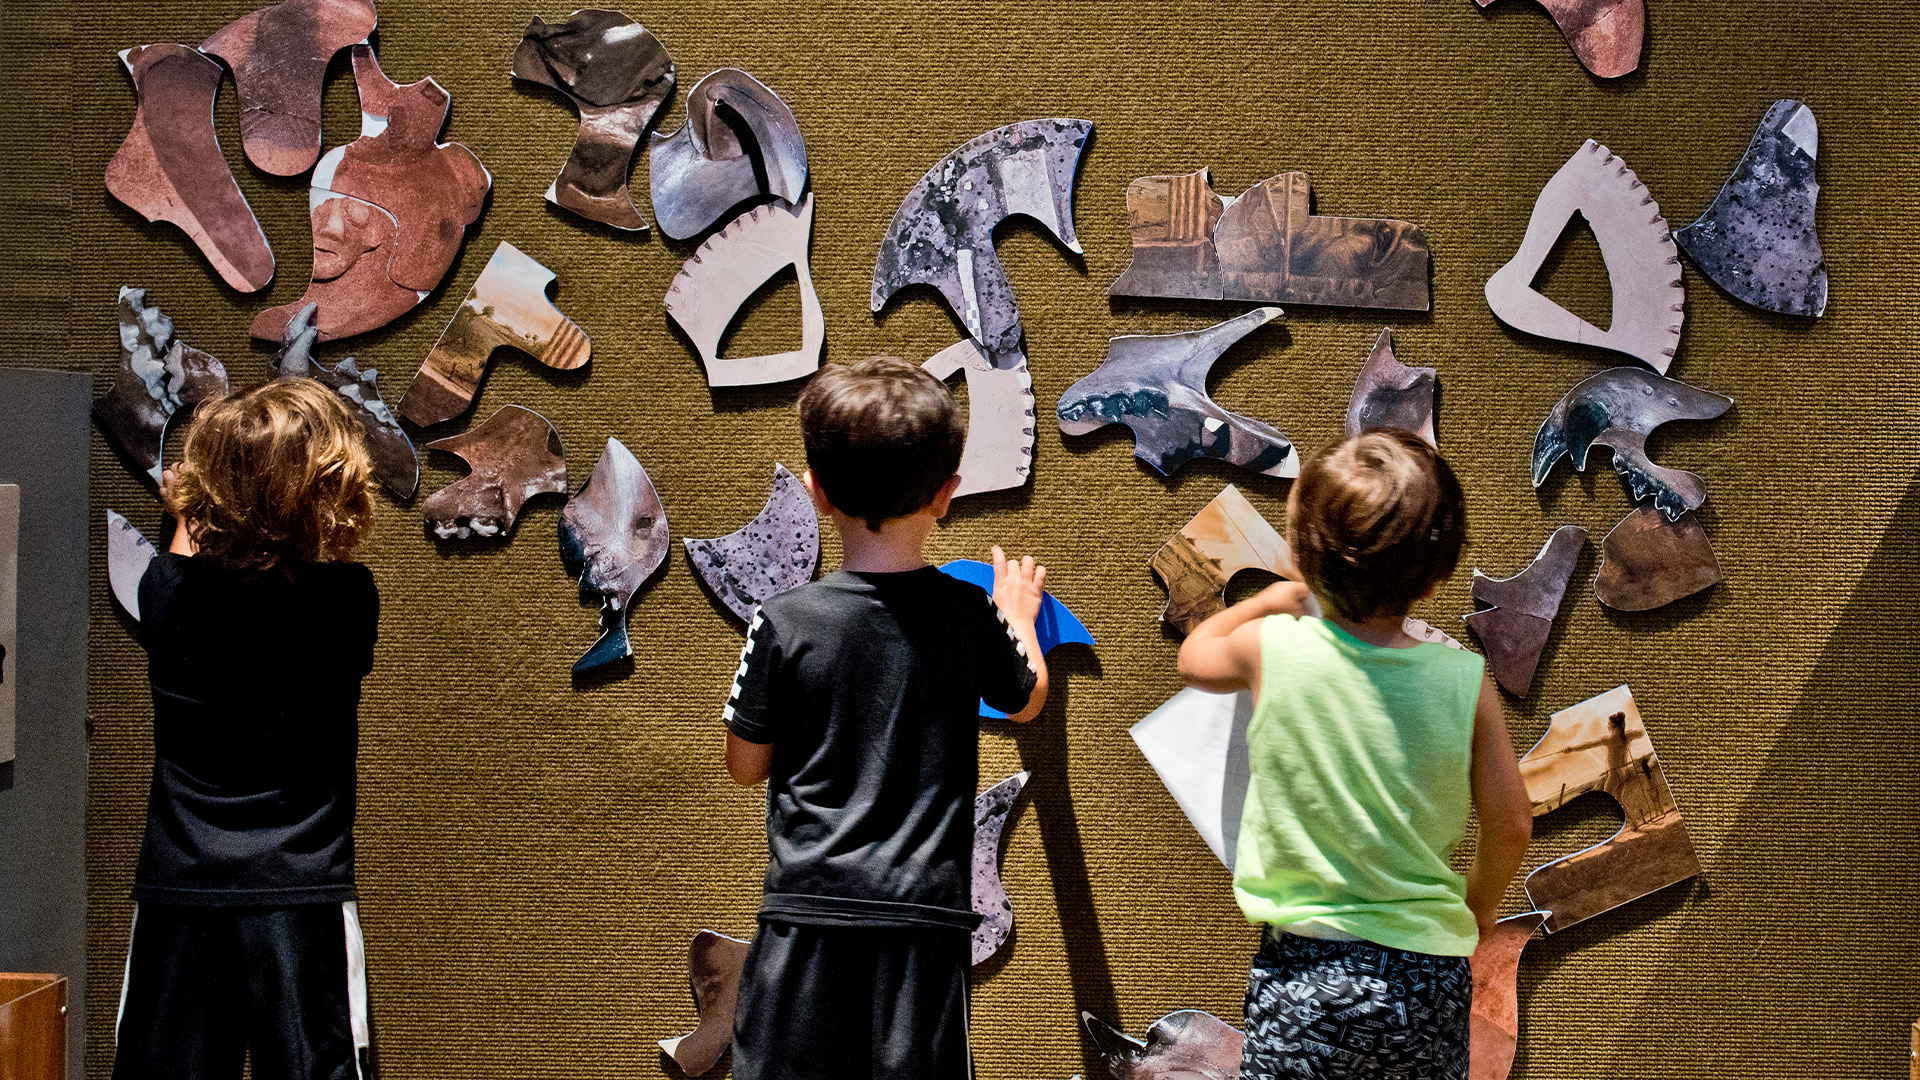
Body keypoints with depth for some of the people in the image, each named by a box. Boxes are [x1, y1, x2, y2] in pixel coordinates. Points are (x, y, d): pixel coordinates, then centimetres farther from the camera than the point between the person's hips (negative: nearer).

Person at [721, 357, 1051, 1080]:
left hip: (809, 908, -1)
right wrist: (1018, 615, 38)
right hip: (926, 910, 1)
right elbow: (1027, 702, 18)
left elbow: (745, 766, 2)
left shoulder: (783, 623, -9)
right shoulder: (972, 615, -3)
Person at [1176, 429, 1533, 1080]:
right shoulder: (1466, 680, -8)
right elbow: (1511, 825, 1)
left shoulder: (1271, 648, -9)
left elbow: (1195, 658, 14)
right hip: (1429, 973, 1)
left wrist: (1268, 602, 31)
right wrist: (1476, 913, 20)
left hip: (1302, 972, -1)